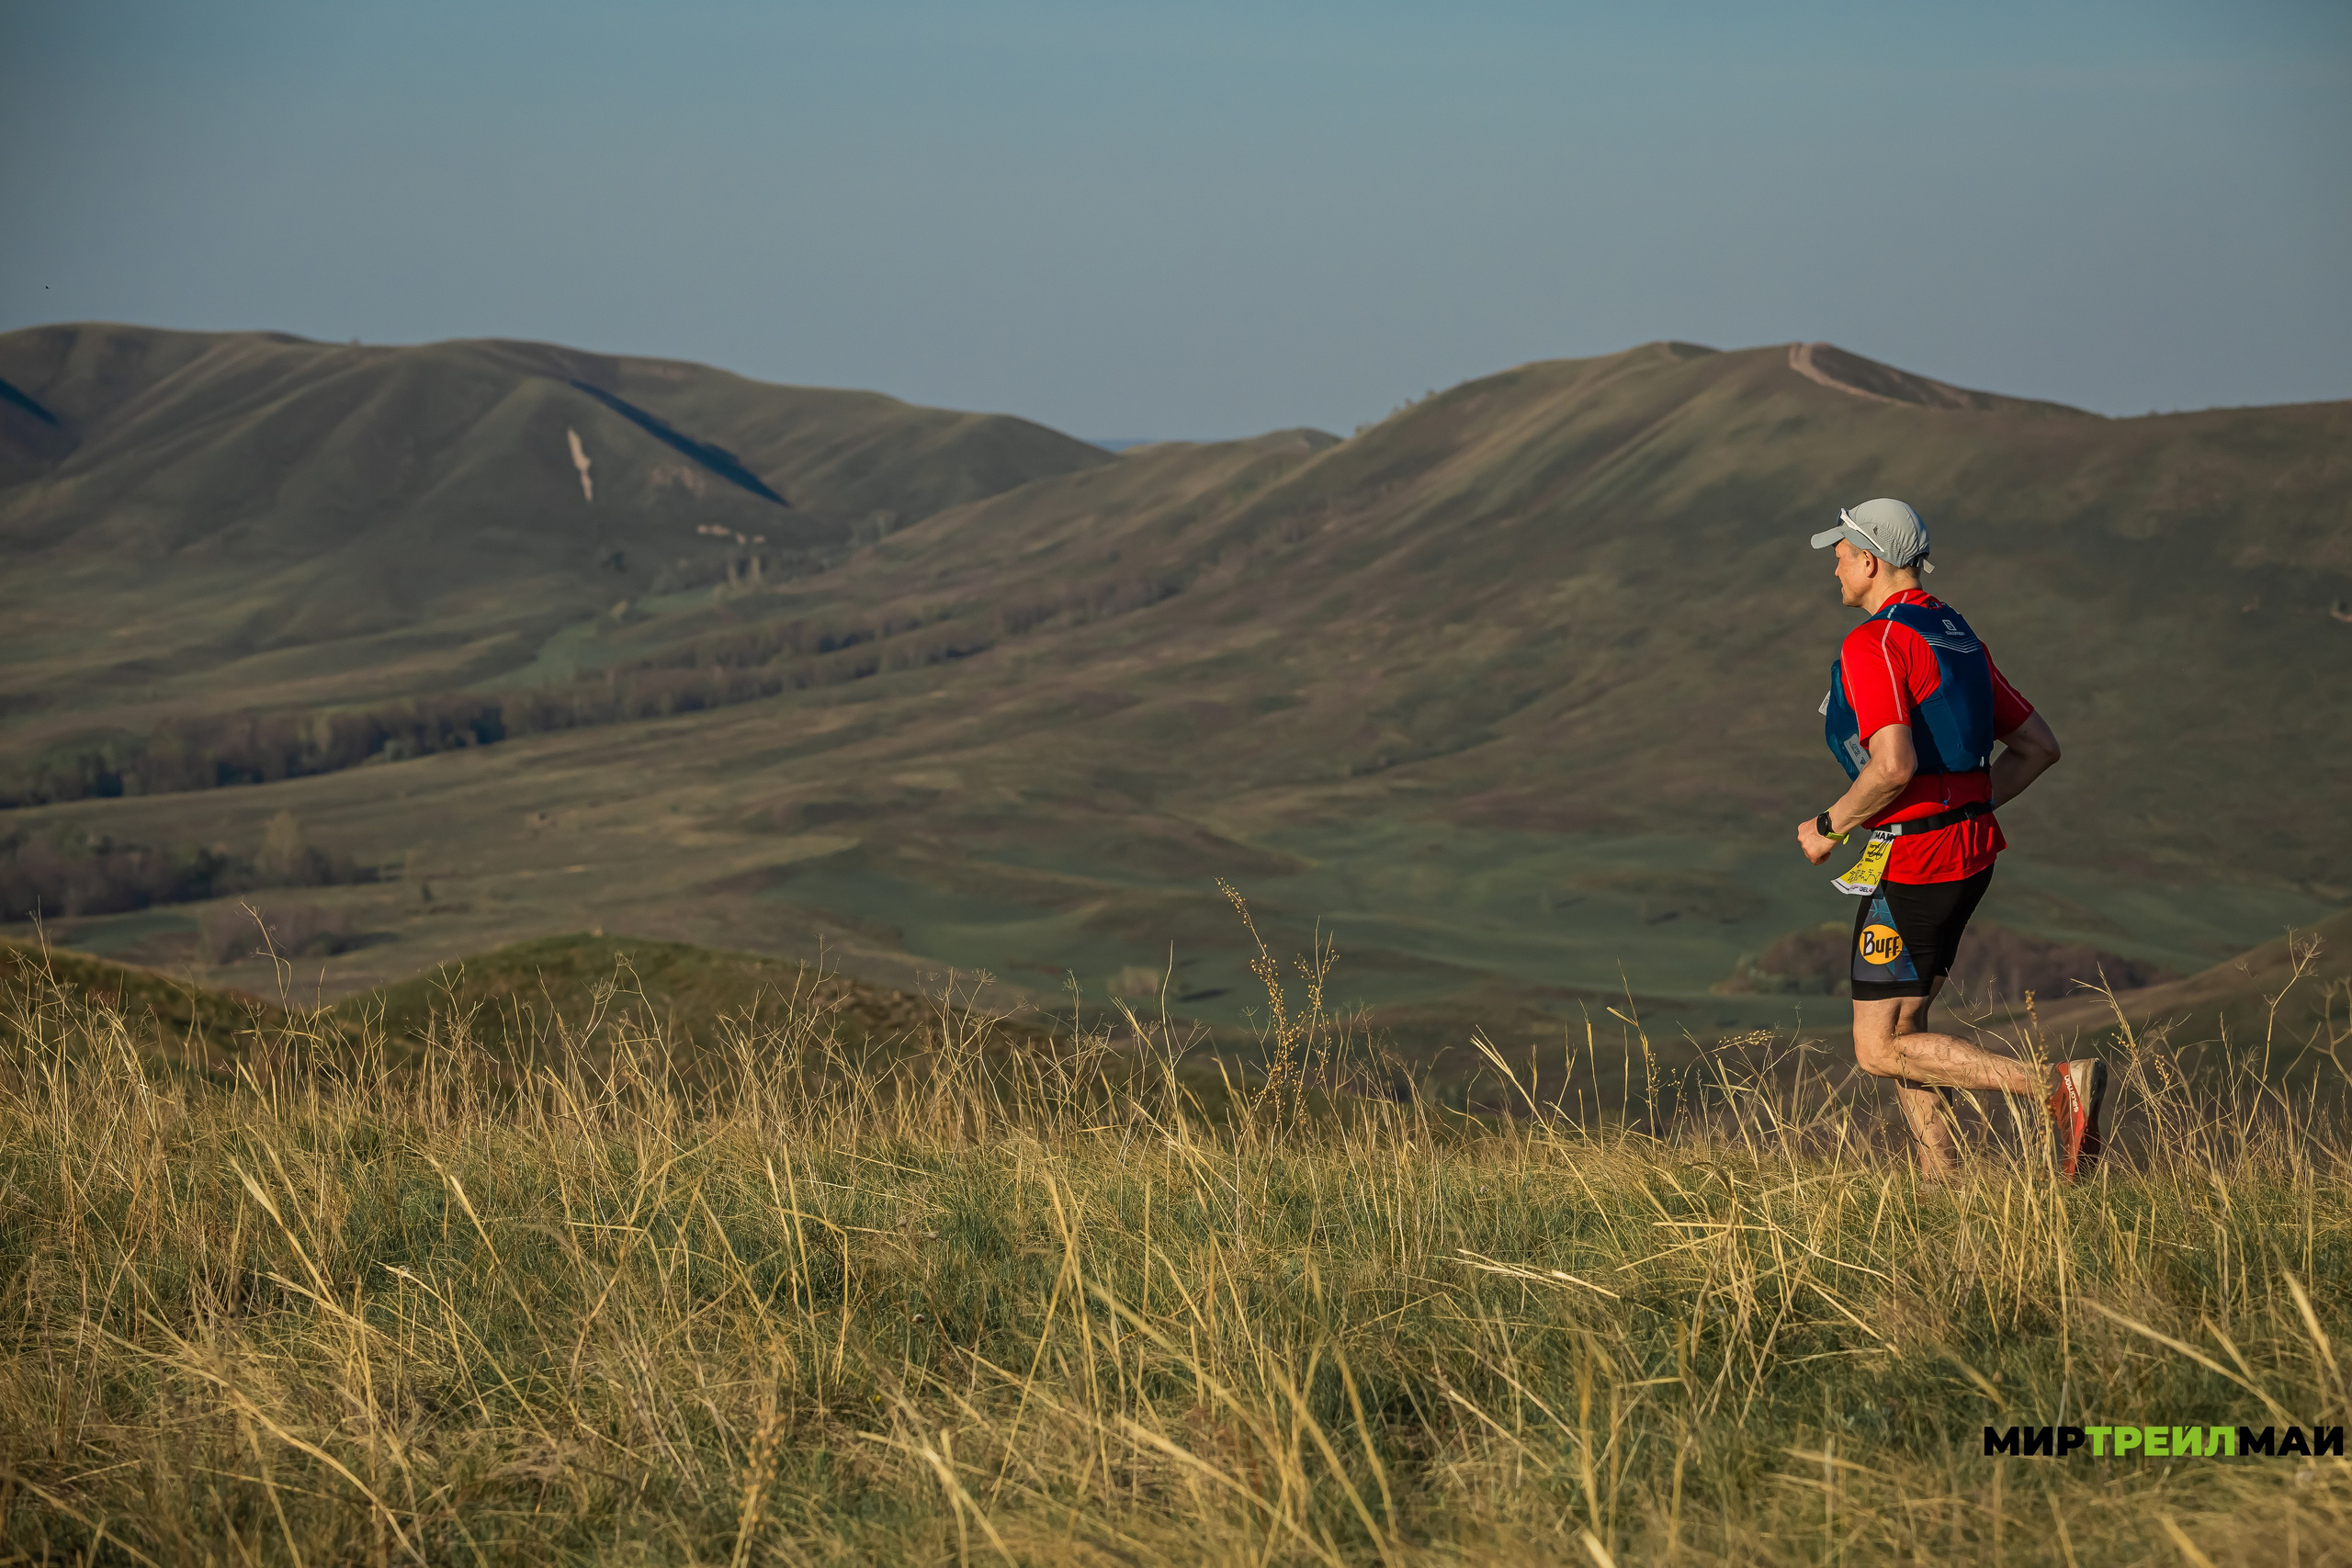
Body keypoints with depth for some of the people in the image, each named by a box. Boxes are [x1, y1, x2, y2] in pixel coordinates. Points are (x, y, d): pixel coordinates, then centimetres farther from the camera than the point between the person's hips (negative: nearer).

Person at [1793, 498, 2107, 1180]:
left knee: (1881, 1051, -3)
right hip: (1970, 848, 9)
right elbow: (2039, 746, 15)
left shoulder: (1872, 644, -15)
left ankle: (2058, 1084, -16)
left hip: (1912, 865, -9)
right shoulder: (1957, 637, 13)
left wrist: (1829, 827, -12)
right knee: (1900, 1028, 18)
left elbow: (1894, 766, -28)